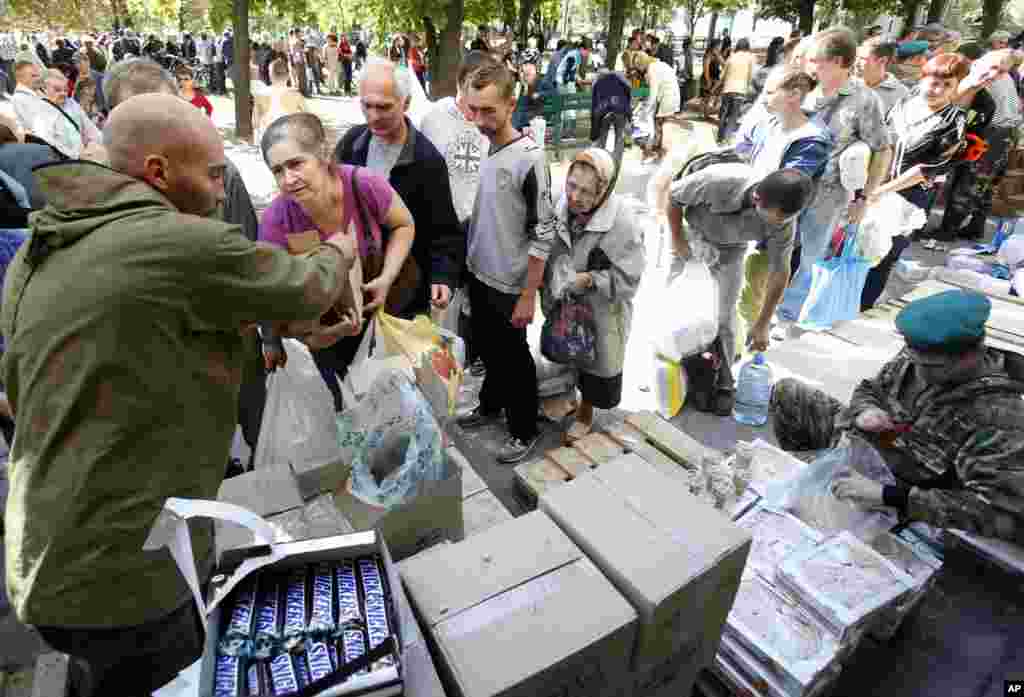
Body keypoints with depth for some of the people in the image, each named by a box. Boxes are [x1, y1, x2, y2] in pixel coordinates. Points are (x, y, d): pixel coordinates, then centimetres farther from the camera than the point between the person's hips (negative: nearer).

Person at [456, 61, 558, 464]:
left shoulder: (529, 158, -21)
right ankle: (491, 405, 46)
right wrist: (465, 262, 14)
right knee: (487, 348, 23)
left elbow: (543, 233, -20)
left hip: (509, 284, -7)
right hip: (478, 274, 7)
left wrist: (528, 295, -20)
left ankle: (525, 431, 28)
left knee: (514, 359, 8)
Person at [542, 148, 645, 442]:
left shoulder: (623, 222, -27)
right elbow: (547, 255, 4)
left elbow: (627, 278, -23)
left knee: (593, 362, 16)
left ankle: (585, 413, 41)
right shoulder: (562, 206, -12)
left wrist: (588, 280, -33)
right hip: (563, 306, 4)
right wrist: (548, 295, -1)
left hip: (600, 311, -4)